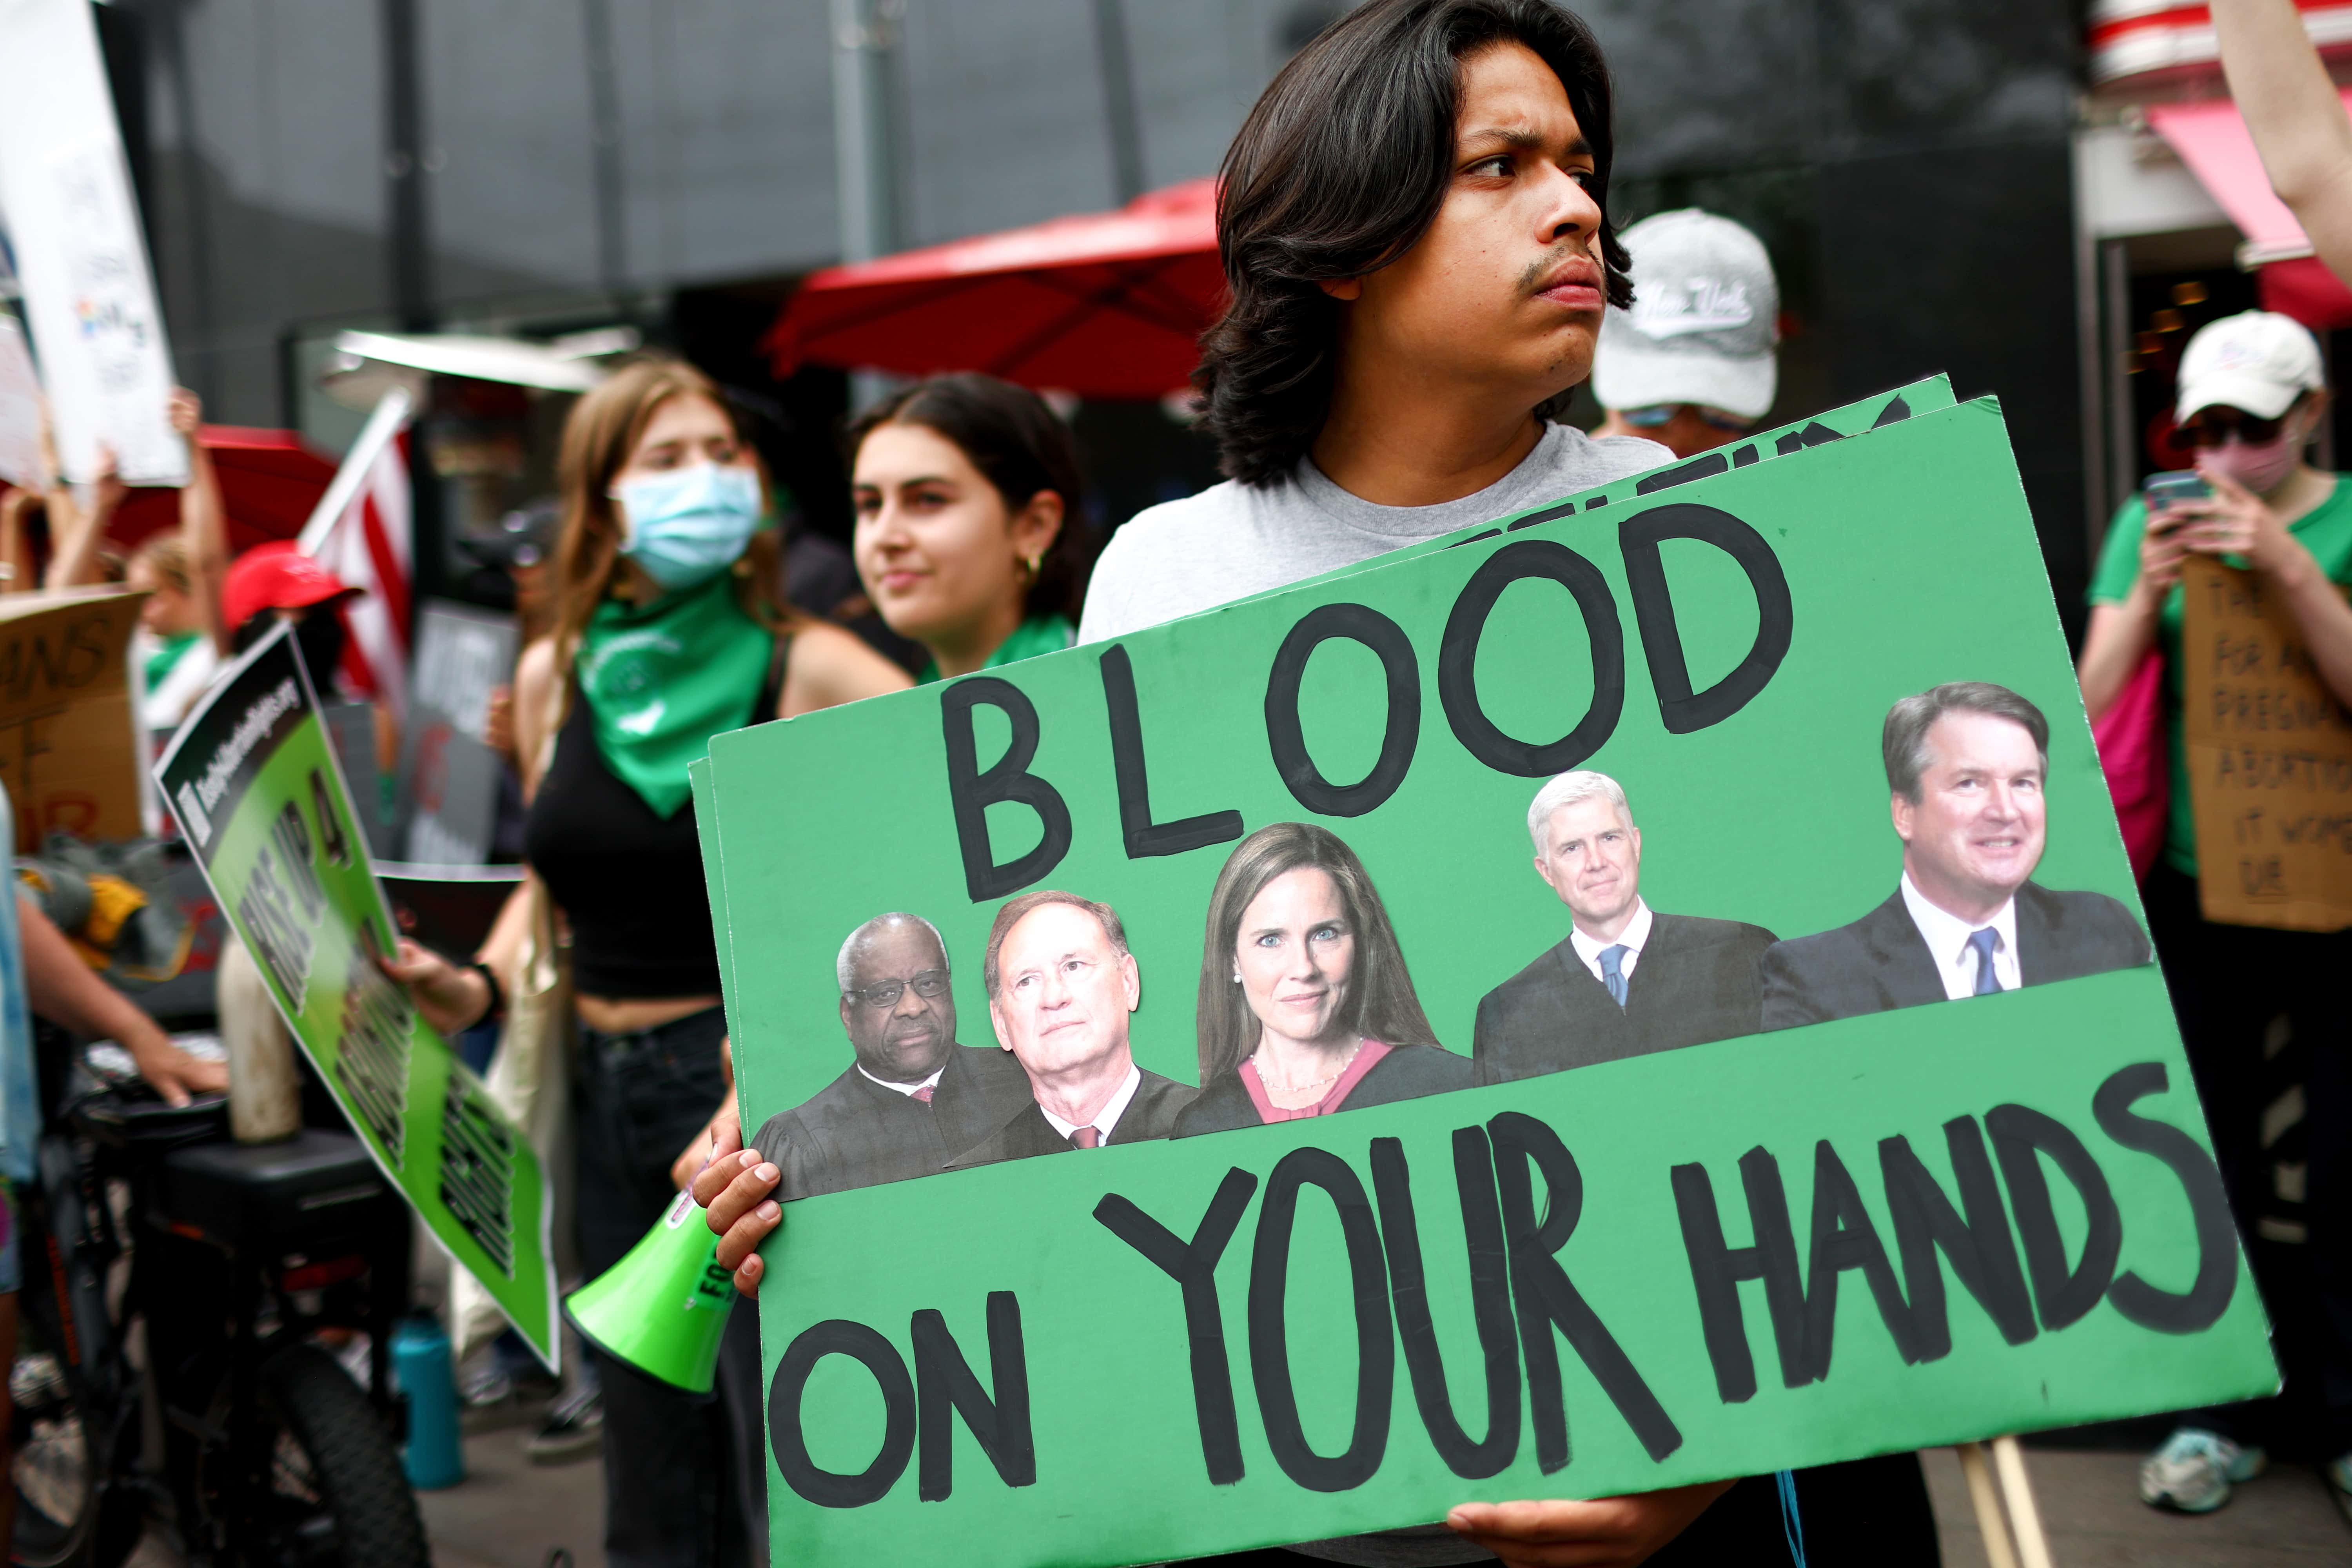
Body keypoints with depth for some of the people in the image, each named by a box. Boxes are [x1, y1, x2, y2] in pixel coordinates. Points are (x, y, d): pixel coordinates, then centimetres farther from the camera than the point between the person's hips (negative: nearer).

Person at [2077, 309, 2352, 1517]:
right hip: (2194, 887, 2)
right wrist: (2150, 588, -18)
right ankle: (2228, 1411, 21)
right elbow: (2094, 706, -3)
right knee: (2212, 1164, 9)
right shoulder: (2153, 525, 1)